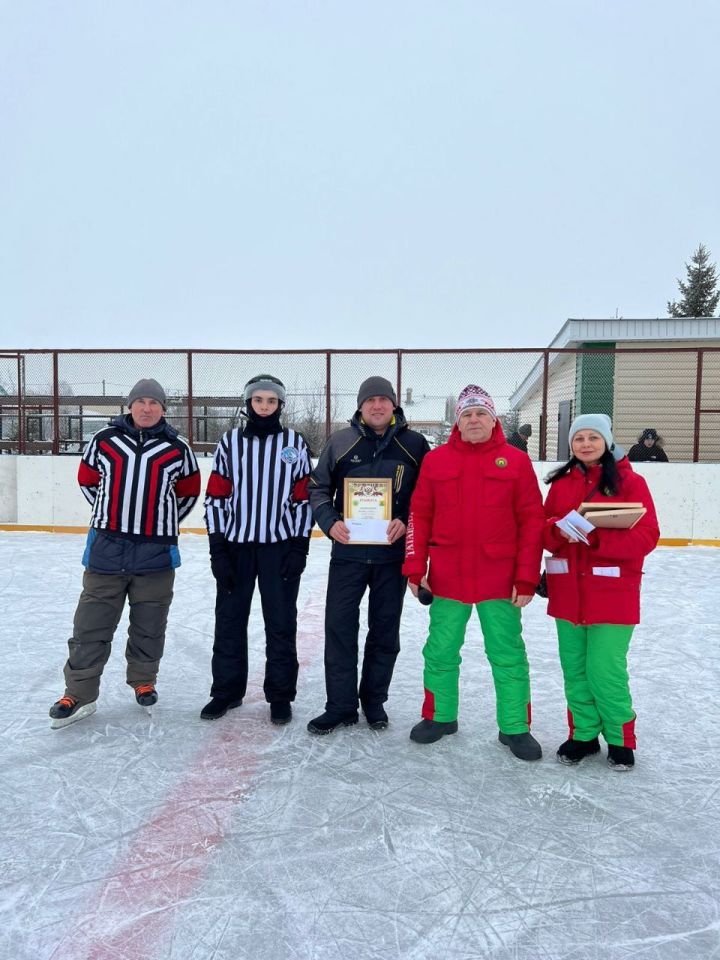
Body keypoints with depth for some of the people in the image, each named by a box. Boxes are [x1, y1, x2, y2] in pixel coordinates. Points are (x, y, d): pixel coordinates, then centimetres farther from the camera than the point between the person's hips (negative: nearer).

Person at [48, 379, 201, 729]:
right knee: (91, 624, 4)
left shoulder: (177, 449, 1)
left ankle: (143, 681, 31)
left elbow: (189, 491, 13)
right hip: (107, 546, 0)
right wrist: (111, 515, 12)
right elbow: (87, 479, 15)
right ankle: (79, 694, 15)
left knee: (149, 626, 12)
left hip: (156, 552, 0)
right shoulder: (104, 440, 2)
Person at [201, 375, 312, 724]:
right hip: (235, 544, 2)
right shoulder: (230, 442, 5)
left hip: (280, 545, -1)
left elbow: (303, 498, 1)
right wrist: (217, 549, -3)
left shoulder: (295, 443, 2)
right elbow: (216, 497, 3)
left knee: (281, 623, 5)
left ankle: (280, 695, 19)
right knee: (229, 619, 10)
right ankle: (226, 690, 25)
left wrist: (299, 547, -5)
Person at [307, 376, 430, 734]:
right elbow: (318, 488, 7)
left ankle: (374, 700, 29)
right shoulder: (340, 442, 3)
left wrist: (407, 521, -12)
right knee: (339, 627, 2)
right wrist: (330, 522, -9)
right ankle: (340, 705, 17)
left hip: (393, 554, 0)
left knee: (385, 631, 11)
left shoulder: (414, 444, 1)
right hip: (348, 552, 0)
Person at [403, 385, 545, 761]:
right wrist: (416, 569, -1)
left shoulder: (516, 461, -1)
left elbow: (532, 522, -2)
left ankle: (515, 727, 26)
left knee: (508, 655, 8)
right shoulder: (436, 460, 3)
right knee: (440, 652, 12)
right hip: (447, 578, 2)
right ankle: (440, 716, 33)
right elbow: (419, 517, 4)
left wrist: (526, 578, -6)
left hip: (500, 579, -1)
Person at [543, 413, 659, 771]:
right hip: (568, 591, 4)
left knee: (605, 671, -2)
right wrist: (558, 530, -14)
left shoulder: (630, 481, -4)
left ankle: (620, 739, 21)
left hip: (612, 593, -4)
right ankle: (584, 734, 29)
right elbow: (544, 532, 9)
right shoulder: (560, 483, 9)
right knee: (574, 668, 11)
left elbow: (647, 536, -10)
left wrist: (597, 539, -22)